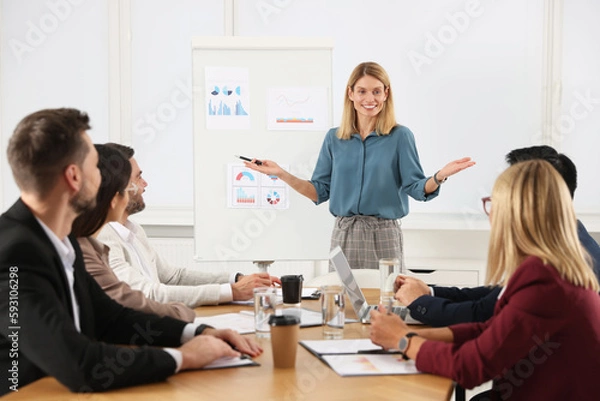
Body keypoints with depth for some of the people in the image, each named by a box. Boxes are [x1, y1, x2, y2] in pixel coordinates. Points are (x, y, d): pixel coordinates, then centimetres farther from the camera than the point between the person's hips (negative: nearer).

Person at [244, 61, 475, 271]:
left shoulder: (400, 137, -2)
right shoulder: (334, 139, 7)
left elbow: (417, 189, -6)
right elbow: (320, 192, 8)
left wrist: (440, 176, -26)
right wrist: (281, 174, -1)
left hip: (384, 236, -2)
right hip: (344, 234, 2)